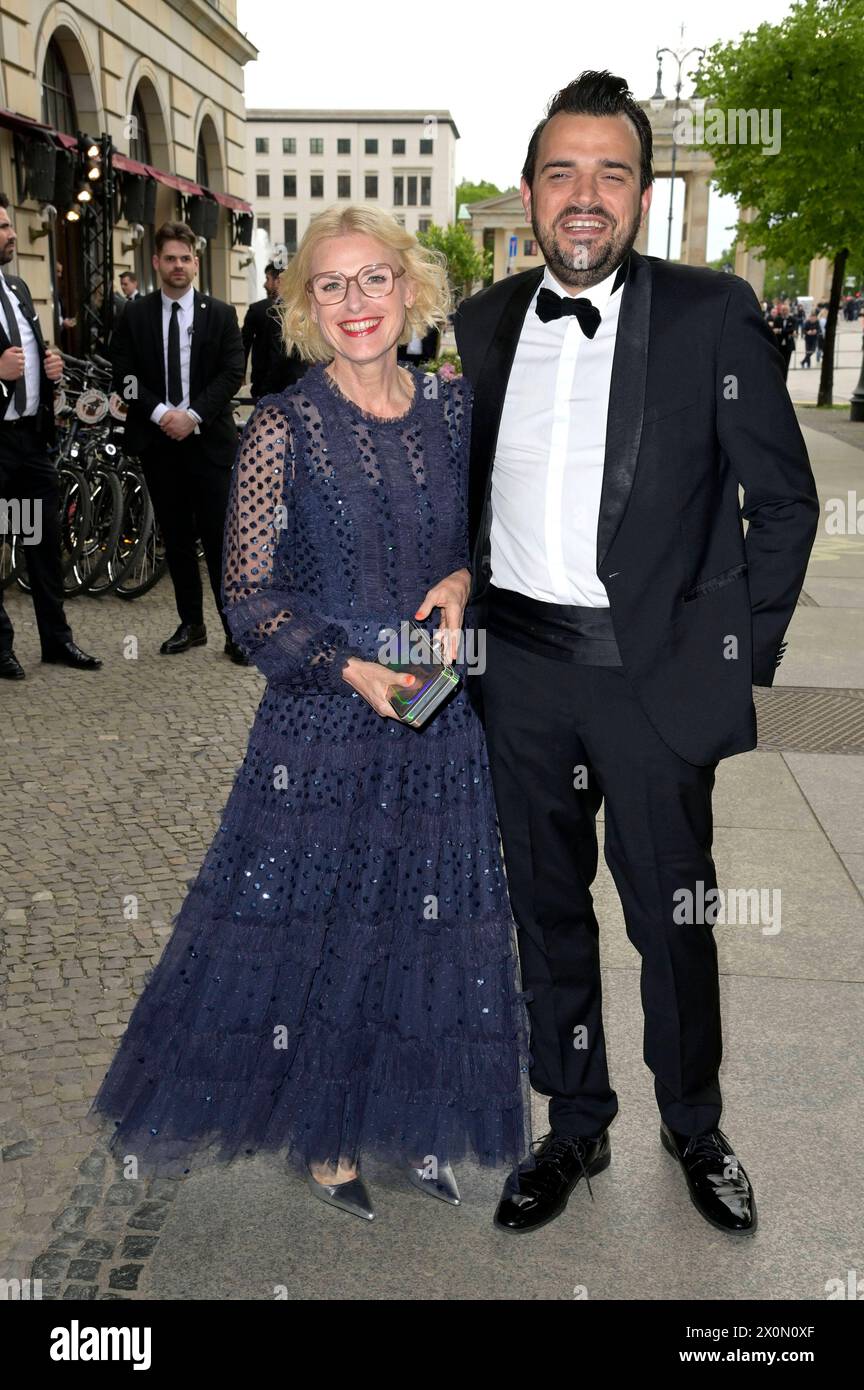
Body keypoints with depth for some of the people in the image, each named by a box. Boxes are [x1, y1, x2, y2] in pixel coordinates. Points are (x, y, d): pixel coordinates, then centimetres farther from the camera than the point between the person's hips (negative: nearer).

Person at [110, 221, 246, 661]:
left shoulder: (220, 314, 5)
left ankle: (236, 630, 0)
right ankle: (191, 624, 18)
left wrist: (193, 415, -15)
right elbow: (124, 375, 2)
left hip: (208, 440, -2)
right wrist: (160, 413, -13)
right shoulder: (135, 315, 7)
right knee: (176, 539, 8)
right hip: (157, 440, 2)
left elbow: (232, 372, -4)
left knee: (219, 538, -4)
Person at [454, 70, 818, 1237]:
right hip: (520, 670, 4)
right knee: (547, 910, 14)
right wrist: (467, 615, 6)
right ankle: (575, 1128, 33)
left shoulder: (712, 314, -6)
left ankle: (695, 1130, 33)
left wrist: (743, 654, -6)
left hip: (654, 668, -3)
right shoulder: (482, 324, 6)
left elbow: (784, 499, -3)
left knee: (673, 918, 9)